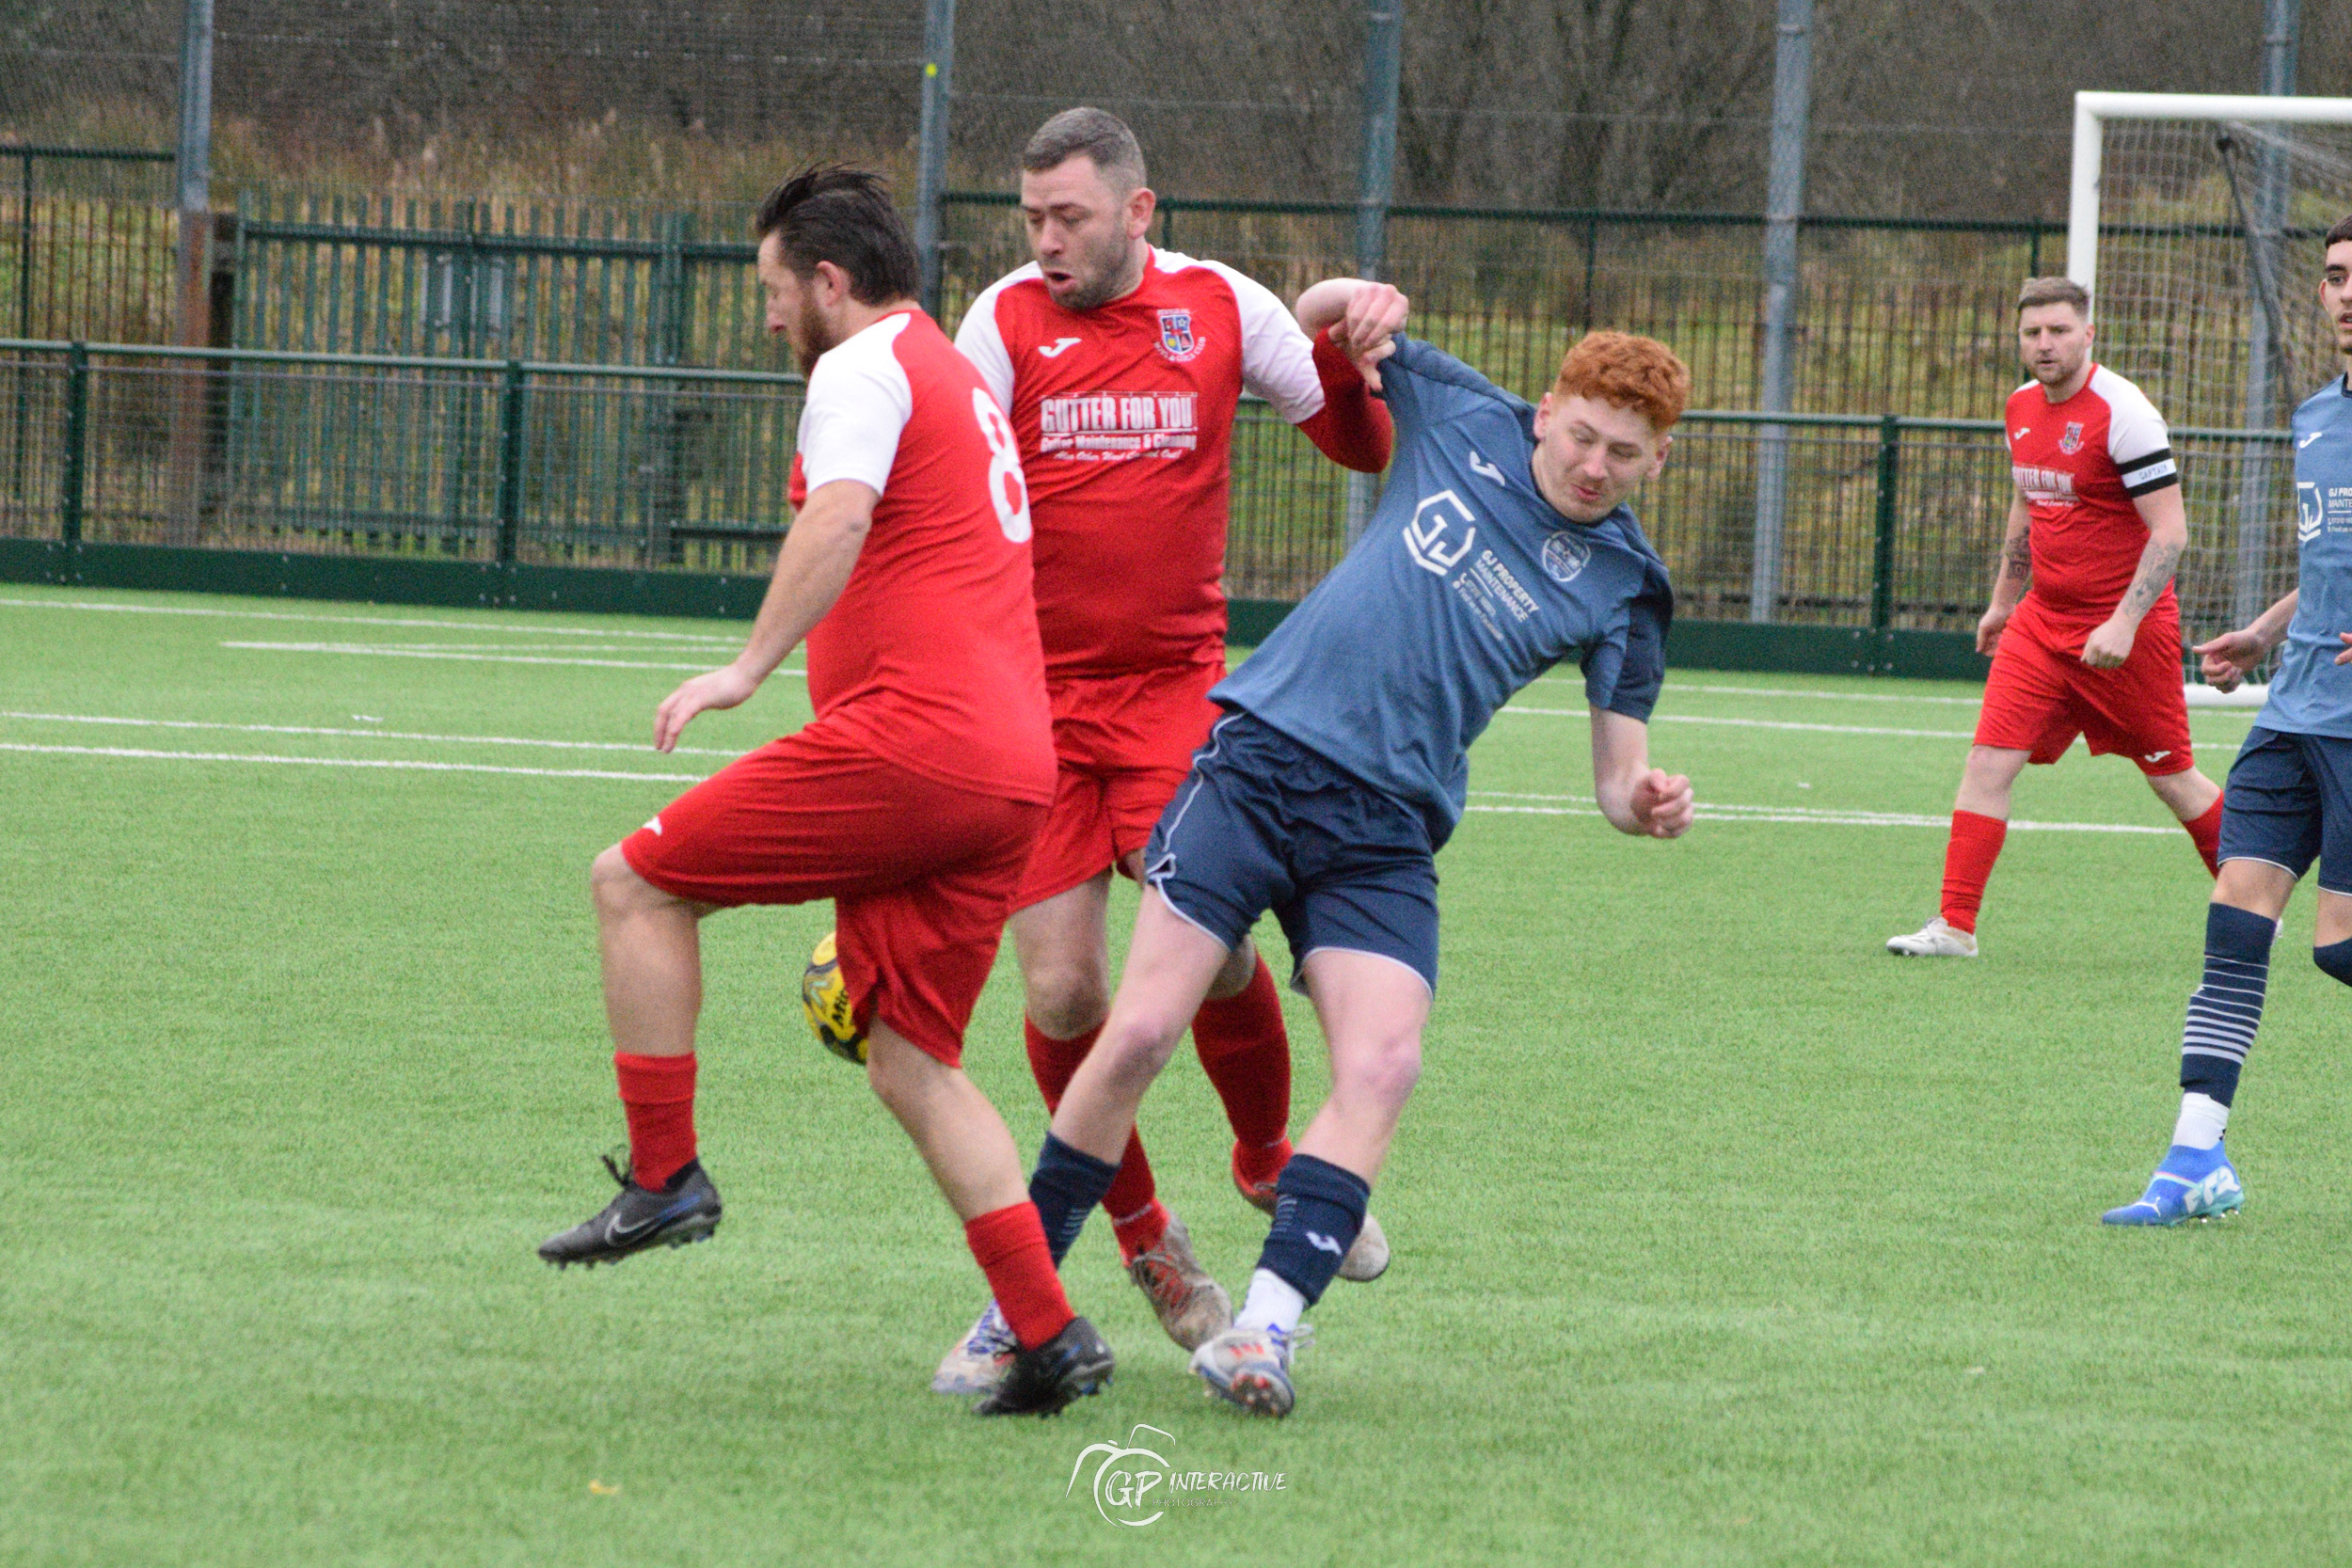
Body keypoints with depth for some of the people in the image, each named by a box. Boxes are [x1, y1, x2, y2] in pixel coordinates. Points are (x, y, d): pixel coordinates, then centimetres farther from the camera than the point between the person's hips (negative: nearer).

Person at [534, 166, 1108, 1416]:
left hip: (909, 737, -9)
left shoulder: (865, 368, -2)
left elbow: (838, 519, -22)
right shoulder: (965, 382, 28)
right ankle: (1049, 1337, -1)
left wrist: (749, 666, -28)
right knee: (910, 1060, 9)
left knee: (636, 883, 1)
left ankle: (662, 1178, 0)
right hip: (1012, 771, 9)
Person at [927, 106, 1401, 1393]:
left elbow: (1361, 447, 10)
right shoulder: (1006, 319, 0)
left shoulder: (1220, 307, 3)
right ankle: (1146, 1245, 15)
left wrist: (1354, 354, -11)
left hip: (1175, 682, 0)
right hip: (1034, 693, 0)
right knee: (1062, 990, -5)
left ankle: (1273, 1165, 11)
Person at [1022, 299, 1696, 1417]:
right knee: (1140, 1033, -9)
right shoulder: (1464, 418, 7)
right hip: (1260, 759, 0)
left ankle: (1266, 1327, -24)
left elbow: (1616, 777, 5)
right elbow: (1316, 317, 21)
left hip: (1385, 829, 0)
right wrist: (1359, 304, -3)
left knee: (1382, 1066, -22)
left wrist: (1644, 803, -19)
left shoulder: (1621, 589, 5)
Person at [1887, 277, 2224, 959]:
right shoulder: (2023, 408, 6)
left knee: (2172, 778, 5)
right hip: (2043, 621, 6)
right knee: (1989, 760, -7)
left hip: (2126, 628, -6)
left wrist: (2126, 622, -25)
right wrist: (2003, 601, 27)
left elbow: (2170, 530, -18)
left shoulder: (2122, 412, -17)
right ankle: (1954, 925, -7)